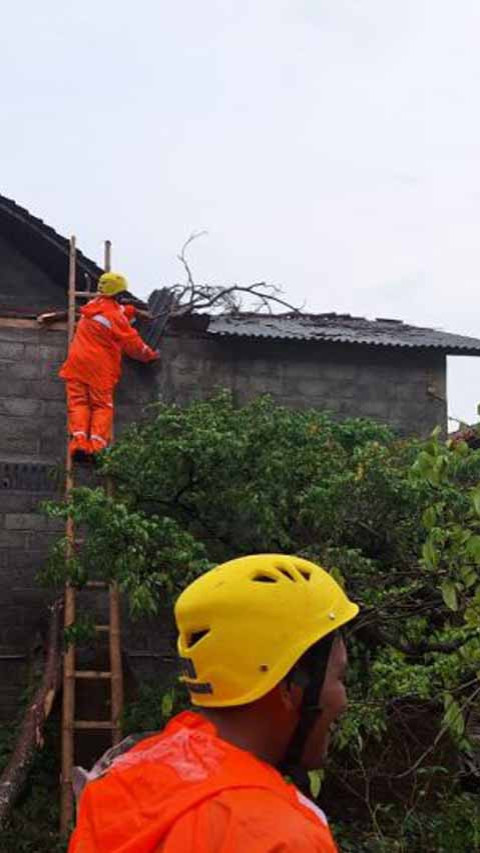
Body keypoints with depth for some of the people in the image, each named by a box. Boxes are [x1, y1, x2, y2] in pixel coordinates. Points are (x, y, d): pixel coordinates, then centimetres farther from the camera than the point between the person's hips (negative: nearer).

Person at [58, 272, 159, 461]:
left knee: (78, 402, -2)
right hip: (99, 367, -5)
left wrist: (135, 311, 38)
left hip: (77, 361, 5)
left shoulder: (94, 304, 14)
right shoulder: (116, 316, -8)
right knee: (102, 406, -1)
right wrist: (150, 355, 11)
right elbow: (133, 343, -3)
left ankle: (79, 441, -18)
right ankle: (97, 446, -14)